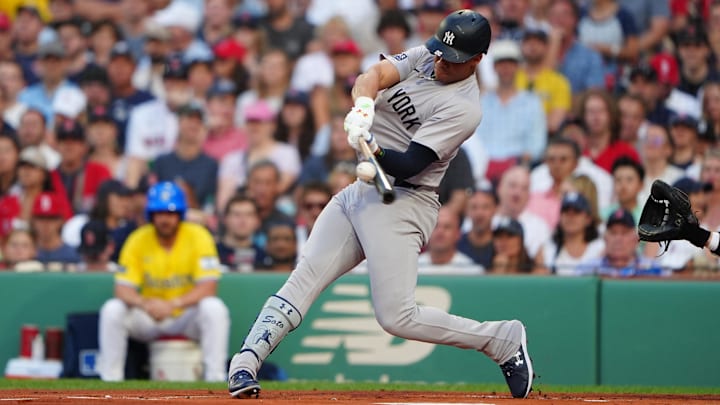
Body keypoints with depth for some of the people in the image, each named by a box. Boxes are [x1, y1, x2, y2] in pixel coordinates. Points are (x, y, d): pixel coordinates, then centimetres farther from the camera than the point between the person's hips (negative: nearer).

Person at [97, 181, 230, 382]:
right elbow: (123, 289, -11)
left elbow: (208, 288, -19)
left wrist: (174, 304, -35)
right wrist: (145, 303, -34)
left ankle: (215, 379, -30)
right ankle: (110, 380, -17)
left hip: (187, 316, -2)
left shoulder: (198, 236, -11)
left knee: (214, 308, -32)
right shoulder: (138, 240, -5)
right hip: (147, 317, 2)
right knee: (112, 310, -24)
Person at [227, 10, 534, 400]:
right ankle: (244, 364, -12)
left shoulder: (463, 108, -16)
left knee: (398, 318, -14)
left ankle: (503, 339, 1)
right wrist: (363, 106, -31)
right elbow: (374, 75, -9)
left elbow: (408, 164, -23)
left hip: (401, 203, -7)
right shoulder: (424, 57, 6)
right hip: (359, 192, 7)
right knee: (303, 279, -5)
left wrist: (373, 152, -43)